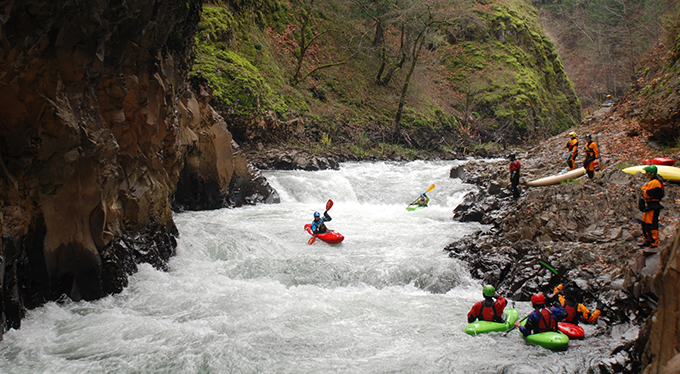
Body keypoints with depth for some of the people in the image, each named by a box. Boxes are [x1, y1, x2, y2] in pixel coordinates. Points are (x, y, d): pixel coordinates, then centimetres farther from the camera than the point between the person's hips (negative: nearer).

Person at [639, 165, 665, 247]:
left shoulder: (654, 183, -20)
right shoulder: (653, 181, 15)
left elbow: (647, 195, -21)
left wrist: (644, 188, -5)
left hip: (653, 207, -11)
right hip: (650, 206, 11)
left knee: (651, 225, -8)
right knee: (645, 223, 17)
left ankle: (654, 243, -3)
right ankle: (648, 241, 26)